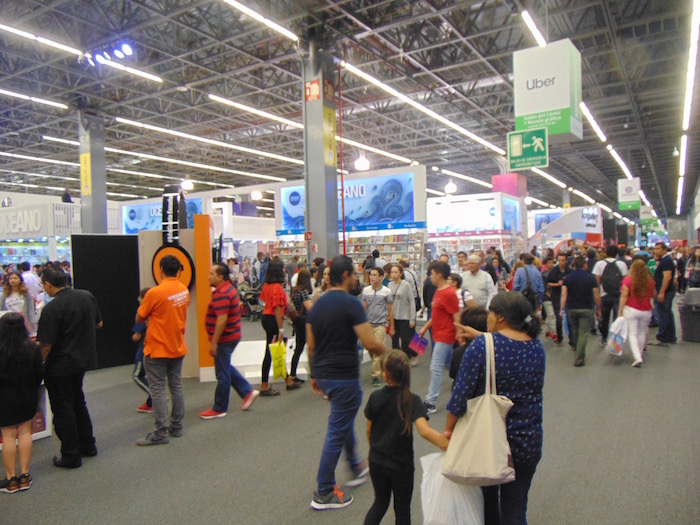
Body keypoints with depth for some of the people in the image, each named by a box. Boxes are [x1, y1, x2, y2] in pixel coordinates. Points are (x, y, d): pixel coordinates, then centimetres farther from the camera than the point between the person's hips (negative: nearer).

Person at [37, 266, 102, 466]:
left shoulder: (51, 309, -24)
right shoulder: (87, 296, -3)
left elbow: (46, 345, -21)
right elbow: (99, 324, 10)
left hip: (59, 366, -7)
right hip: (83, 359, 7)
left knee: (63, 409, 8)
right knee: (78, 402, 24)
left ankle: (71, 456, 18)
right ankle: (87, 445, 33)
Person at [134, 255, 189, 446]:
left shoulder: (155, 293, -19)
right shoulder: (184, 291, 1)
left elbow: (139, 318, -8)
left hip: (157, 350, -6)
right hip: (178, 348, 6)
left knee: (158, 390, 1)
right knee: (176, 386, 14)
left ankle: (161, 432, 6)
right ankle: (177, 426, 23)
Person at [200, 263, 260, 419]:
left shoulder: (221, 294, -22)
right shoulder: (229, 289, 11)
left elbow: (222, 319, -27)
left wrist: (214, 343, -22)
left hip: (224, 338, -11)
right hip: (232, 335, 11)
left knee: (222, 374, 2)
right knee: (226, 368, 22)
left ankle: (219, 409, 15)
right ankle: (248, 392, 24)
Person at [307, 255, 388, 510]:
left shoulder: (317, 305, 6)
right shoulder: (351, 303, -17)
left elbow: (310, 346, 10)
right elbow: (370, 343, -21)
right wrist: (389, 353, -1)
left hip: (323, 374, 8)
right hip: (344, 377, -8)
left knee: (344, 420, 26)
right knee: (337, 431, 4)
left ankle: (356, 469, 44)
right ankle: (324, 493, 15)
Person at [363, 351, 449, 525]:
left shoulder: (375, 397, -9)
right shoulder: (412, 400, -19)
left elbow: (369, 430, 1)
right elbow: (424, 431, -33)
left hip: (376, 461, 3)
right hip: (401, 464, -3)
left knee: (380, 501, 25)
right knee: (402, 510, 18)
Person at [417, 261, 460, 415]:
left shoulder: (449, 294, -19)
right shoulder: (438, 291, 11)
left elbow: (457, 317, -19)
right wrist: (425, 327, 18)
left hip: (445, 336, -10)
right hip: (438, 335, 10)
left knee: (435, 367, -8)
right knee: (449, 364, 20)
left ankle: (431, 403, -4)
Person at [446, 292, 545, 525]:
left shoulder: (482, 346, -18)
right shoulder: (537, 347, -2)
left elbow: (461, 393, -18)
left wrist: (448, 429, -7)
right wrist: (479, 337, 14)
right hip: (528, 442, 4)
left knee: (487, 504, 20)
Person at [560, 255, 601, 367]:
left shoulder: (568, 278, -1)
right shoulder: (591, 278, -5)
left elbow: (564, 295, -9)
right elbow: (597, 296, -4)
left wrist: (562, 308, -7)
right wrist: (598, 309, 7)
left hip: (572, 309, 3)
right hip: (587, 309, -3)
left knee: (575, 331, 19)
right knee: (583, 334, -3)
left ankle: (578, 352, 35)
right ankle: (579, 359, -8)